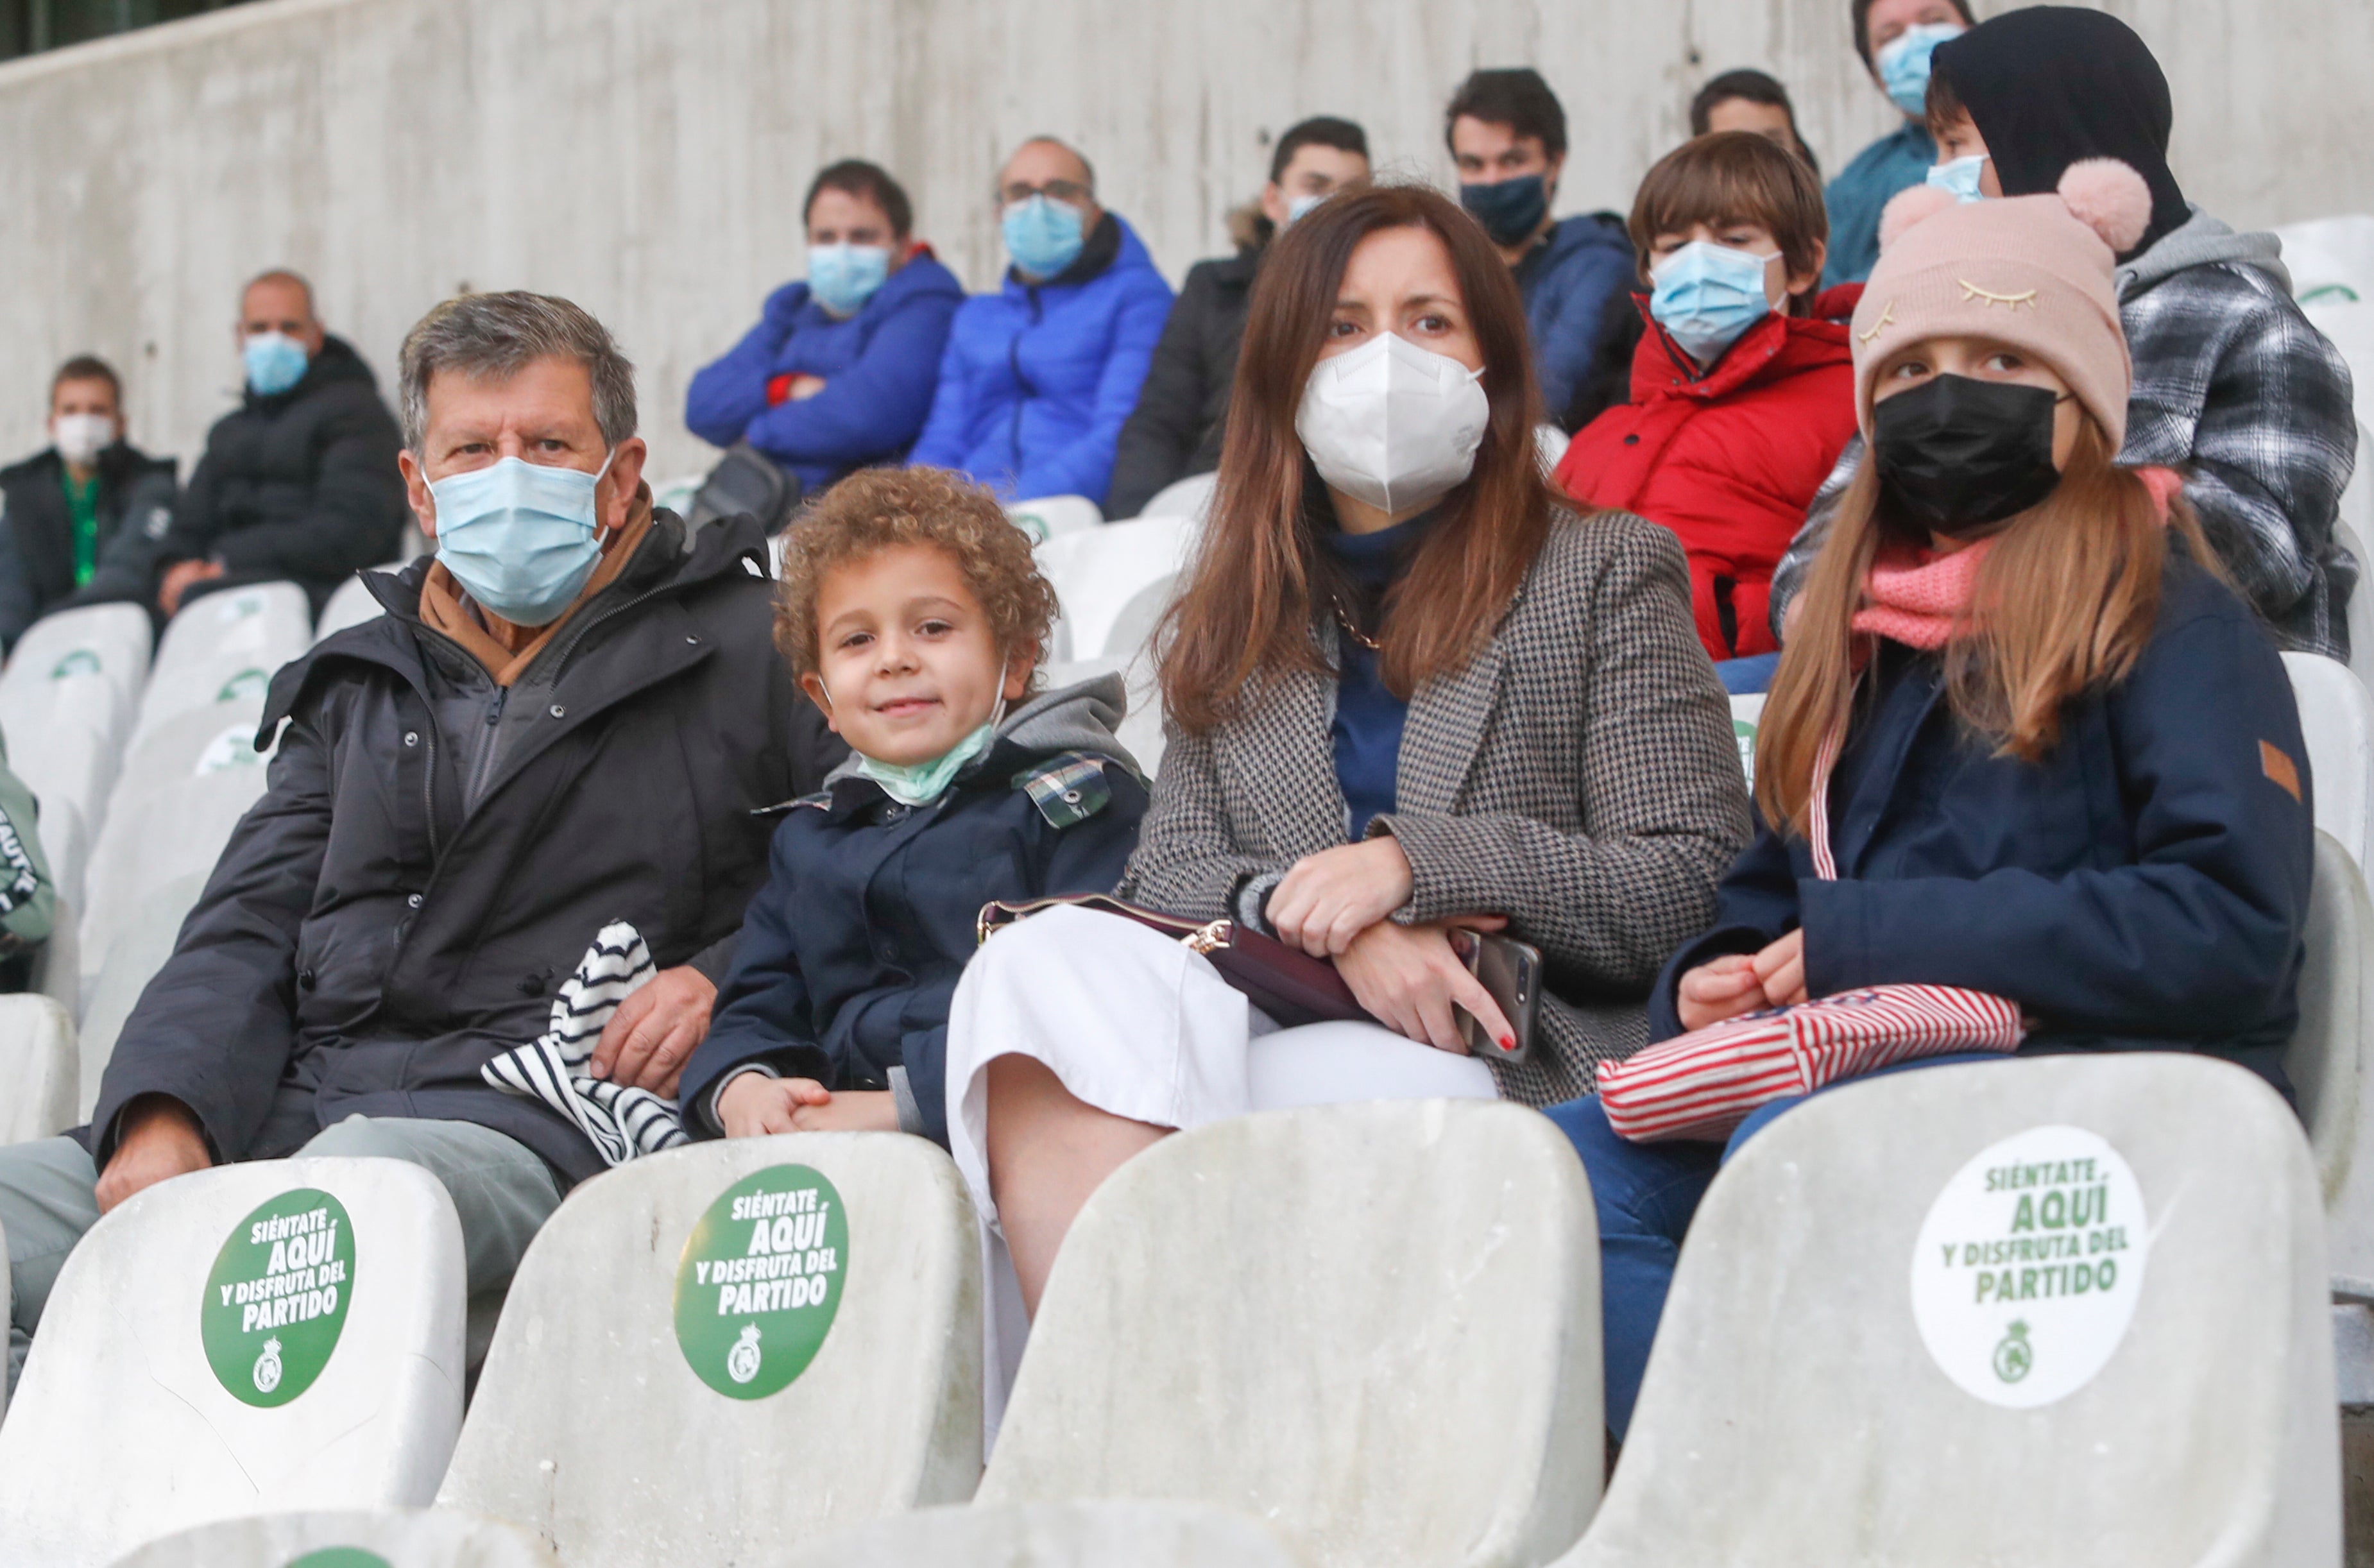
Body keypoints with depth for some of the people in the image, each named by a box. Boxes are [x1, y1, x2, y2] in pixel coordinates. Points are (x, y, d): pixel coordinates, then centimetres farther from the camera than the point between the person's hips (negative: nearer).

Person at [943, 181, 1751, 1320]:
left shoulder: (1607, 573, 14)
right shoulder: (1234, 627, 26)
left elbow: (1696, 887, 3)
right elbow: (1167, 874, 12)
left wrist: (1415, 867, -10)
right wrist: (1328, 923, -12)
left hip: (1520, 1072, -4)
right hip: (1276, 1032, 4)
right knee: (1048, 958, -30)